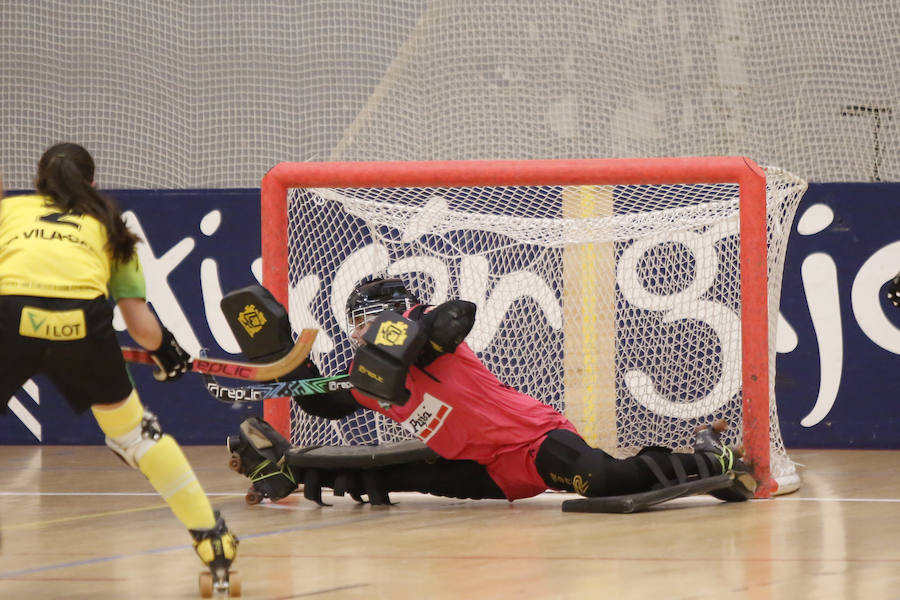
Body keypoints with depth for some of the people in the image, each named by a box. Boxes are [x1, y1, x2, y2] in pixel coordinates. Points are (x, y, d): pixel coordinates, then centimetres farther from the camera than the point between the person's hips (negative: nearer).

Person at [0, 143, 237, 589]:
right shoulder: (108, 227, 31)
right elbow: (142, 326, 26)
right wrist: (167, 354, 45)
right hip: (83, 318, 1)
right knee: (134, 431, 23)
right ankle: (214, 540, 28)